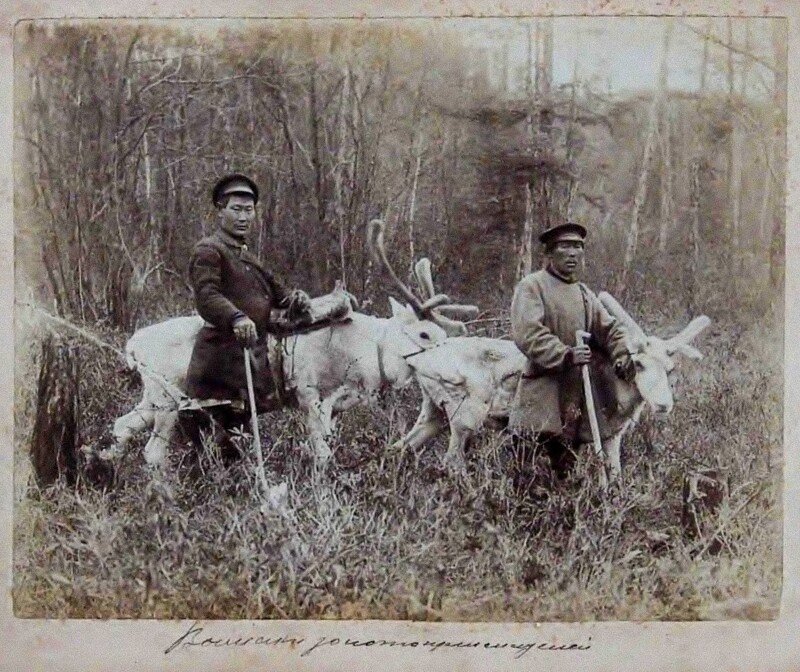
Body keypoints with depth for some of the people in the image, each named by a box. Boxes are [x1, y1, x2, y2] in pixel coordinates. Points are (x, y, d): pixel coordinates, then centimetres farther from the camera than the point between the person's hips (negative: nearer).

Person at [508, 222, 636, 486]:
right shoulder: (531, 286, -6)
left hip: (576, 398, 7)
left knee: (564, 469, 15)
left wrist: (622, 356, -4)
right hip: (541, 391, -7)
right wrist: (566, 355, -25)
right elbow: (527, 333, -19)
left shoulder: (584, 293, 19)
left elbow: (608, 328, 16)